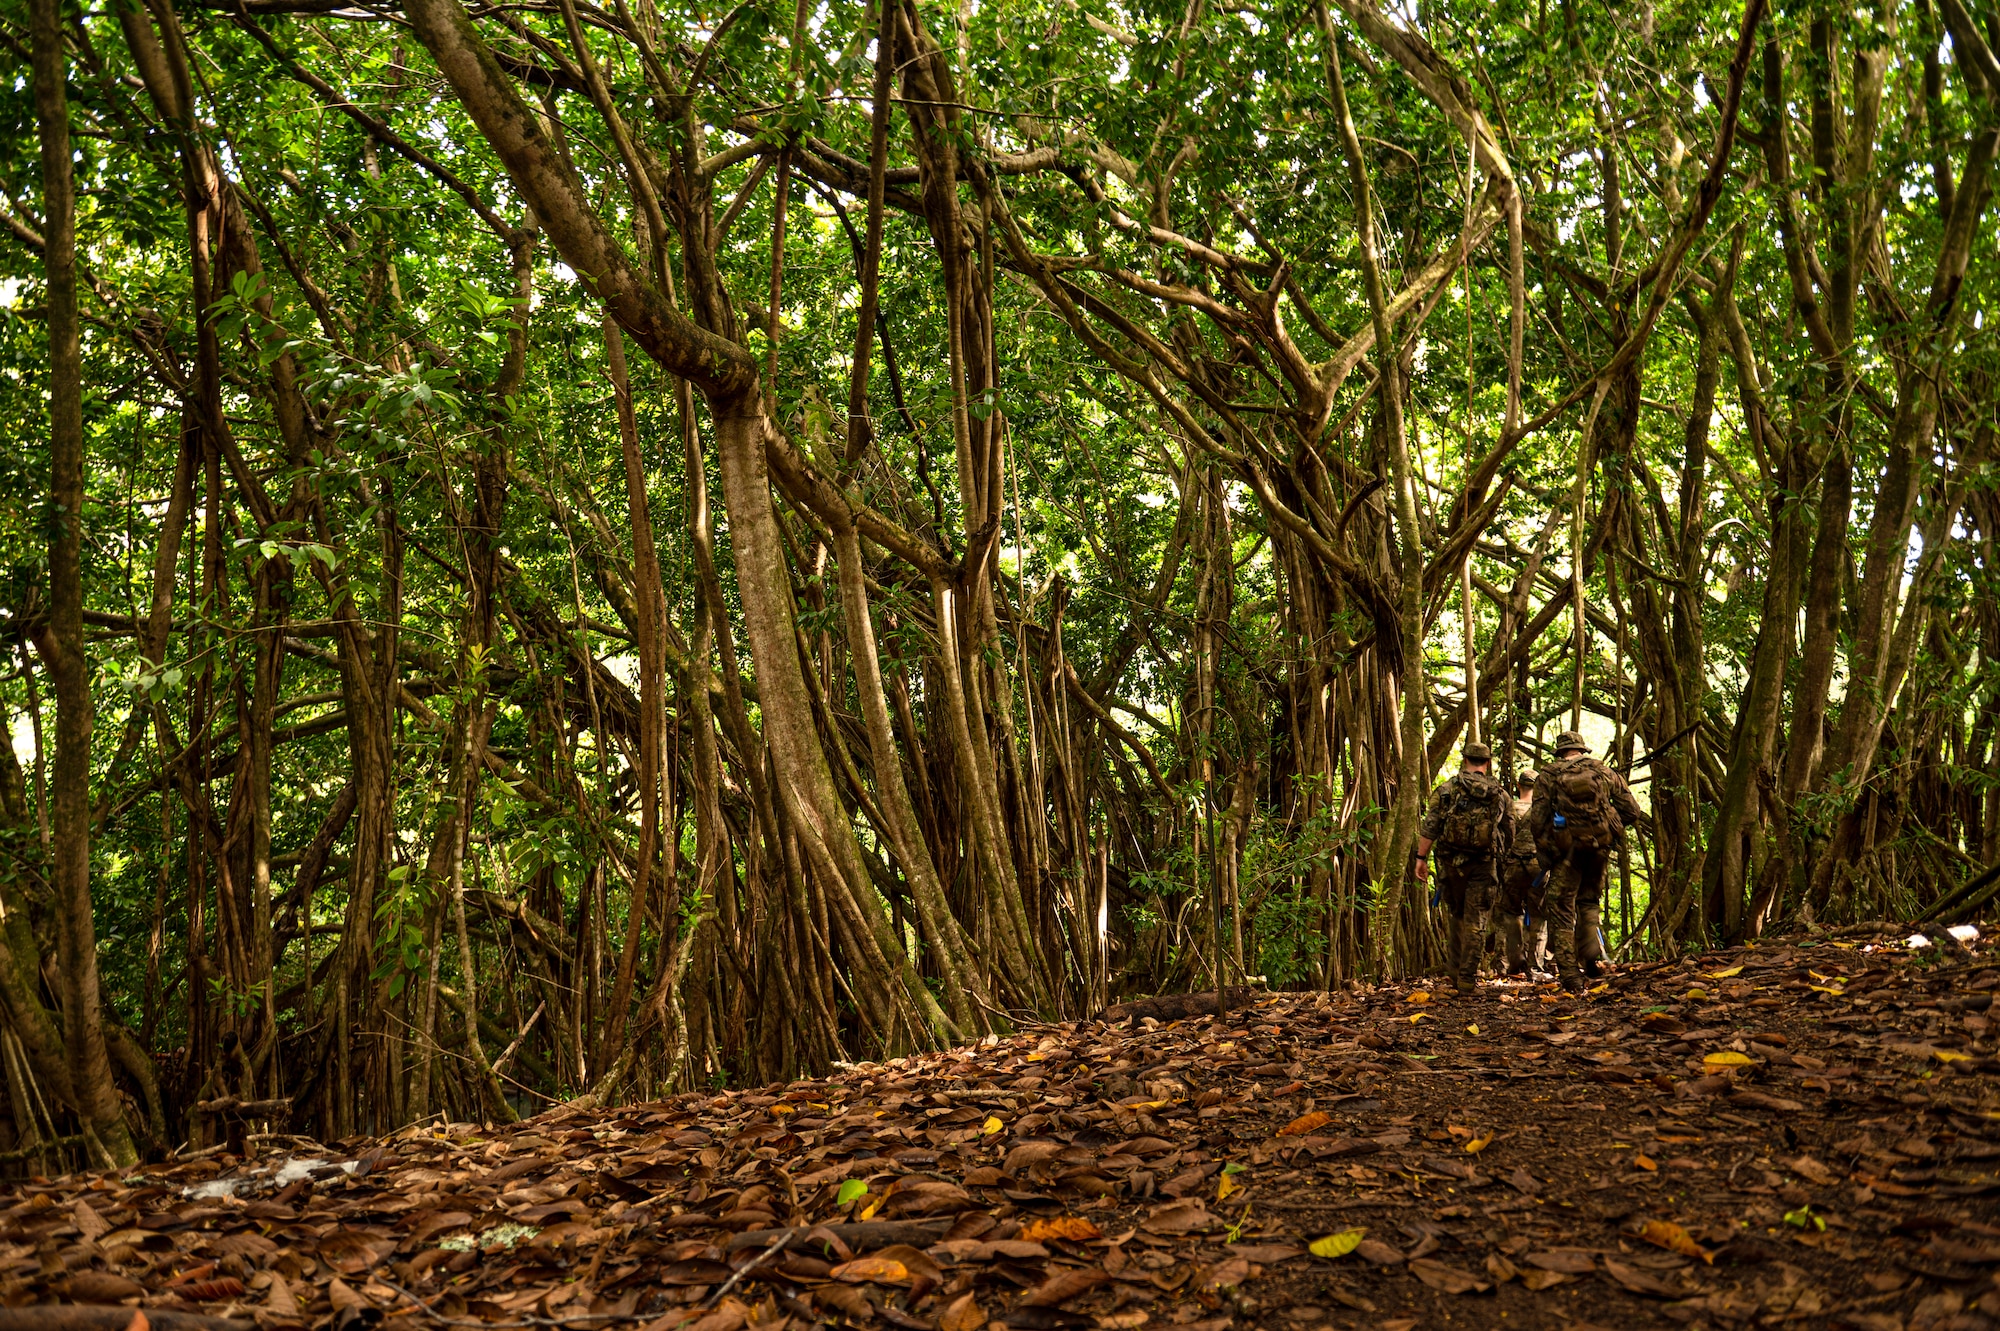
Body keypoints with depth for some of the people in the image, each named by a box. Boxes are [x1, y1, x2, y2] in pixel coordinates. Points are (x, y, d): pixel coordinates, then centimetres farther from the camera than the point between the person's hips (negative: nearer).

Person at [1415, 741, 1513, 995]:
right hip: (1484, 864, -1)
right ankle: (1467, 977, -2)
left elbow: (1430, 826, -6)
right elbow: (1509, 837, 9)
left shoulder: (1448, 788, 0)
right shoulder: (1501, 795, 5)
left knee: (1457, 917, 16)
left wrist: (1422, 857, -3)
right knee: (1475, 922, 2)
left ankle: (1456, 974, 20)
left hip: (1451, 861, 1)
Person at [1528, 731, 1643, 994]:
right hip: (1600, 847, 3)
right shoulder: (1604, 772, 10)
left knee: (1560, 912, 3)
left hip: (1567, 850, -3)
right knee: (1589, 899, 24)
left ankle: (1570, 975, -4)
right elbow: (1631, 810, 7)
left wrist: (1543, 855, 5)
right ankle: (1593, 949, 0)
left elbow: (1537, 820, -5)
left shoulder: (1548, 776, 2)